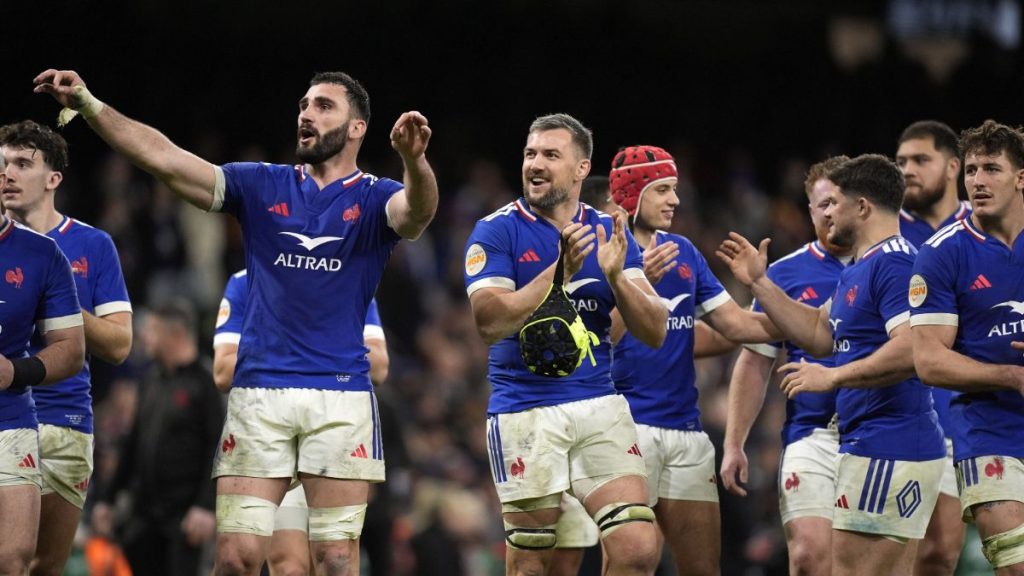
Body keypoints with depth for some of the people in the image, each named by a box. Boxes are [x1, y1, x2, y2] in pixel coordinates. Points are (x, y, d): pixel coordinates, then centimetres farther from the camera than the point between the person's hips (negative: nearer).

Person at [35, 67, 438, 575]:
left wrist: (413, 159, -44)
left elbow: (417, 211, -21)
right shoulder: (262, 186, 10)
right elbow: (163, 158, 2)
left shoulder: (374, 198, 3)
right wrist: (89, 105, -10)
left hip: (340, 397, -2)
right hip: (258, 394, 2)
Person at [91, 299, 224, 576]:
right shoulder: (151, 379, 14)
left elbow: (218, 449, -13)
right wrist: (108, 498, 19)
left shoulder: (204, 382, -8)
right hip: (145, 512, 7)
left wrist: (206, 506, -21)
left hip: (185, 514, -7)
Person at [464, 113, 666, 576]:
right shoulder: (498, 231, -2)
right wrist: (558, 272, -22)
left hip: (600, 407, 3)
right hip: (526, 412, -3)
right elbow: (490, 323, -16)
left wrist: (615, 276, -14)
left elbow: (654, 332, 3)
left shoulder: (609, 232, 9)